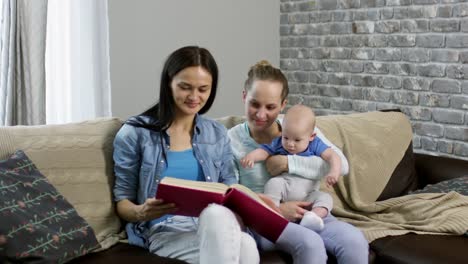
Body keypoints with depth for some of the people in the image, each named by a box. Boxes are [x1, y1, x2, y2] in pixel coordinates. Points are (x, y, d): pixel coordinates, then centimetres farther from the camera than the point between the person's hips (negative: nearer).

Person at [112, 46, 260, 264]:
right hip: (165, 232, -3)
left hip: (215, 225, 3)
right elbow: (122, 201, 7)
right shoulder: (135, 133, 4)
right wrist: (141, 212, -17)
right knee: (218, 215, -38)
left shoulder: (217, 134, 16)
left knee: (246, 246, -37)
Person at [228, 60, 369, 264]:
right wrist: (276, 210, -19)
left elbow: (341, 165, -9)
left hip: (309, 213, 3)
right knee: (310, 244, -33)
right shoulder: (231, 140, -3)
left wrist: (288, 163, -15)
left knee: (355, 241, -25)